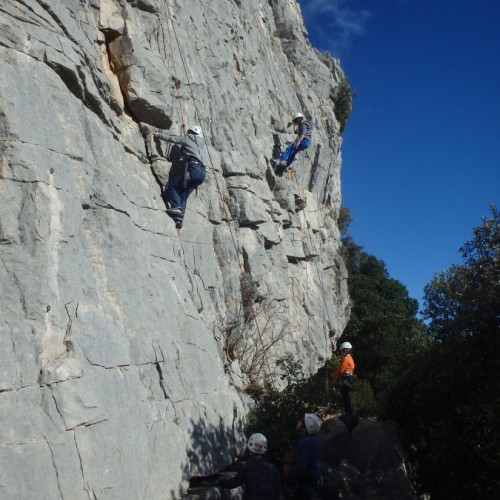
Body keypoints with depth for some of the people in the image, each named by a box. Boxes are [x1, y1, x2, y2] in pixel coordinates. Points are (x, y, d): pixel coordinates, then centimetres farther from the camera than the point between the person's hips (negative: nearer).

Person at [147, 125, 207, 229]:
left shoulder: (188, 138, 15)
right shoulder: (202, 143, 33)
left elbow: (171, 138, 10)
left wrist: (156, 134, 19)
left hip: (192, 167, -7)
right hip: (202, 172, 7)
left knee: (171, 187, -8)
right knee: (182, 194, 2)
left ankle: (176, 208, -32)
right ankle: (179, 218, -17)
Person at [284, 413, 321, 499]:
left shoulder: (307, 442, -28)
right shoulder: (312, 438, 4)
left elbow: (302, 466, -29)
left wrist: (289, 473, -13)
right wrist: (292, 459, 2)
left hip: (306, 481, -10)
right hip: (311, 477, 10)